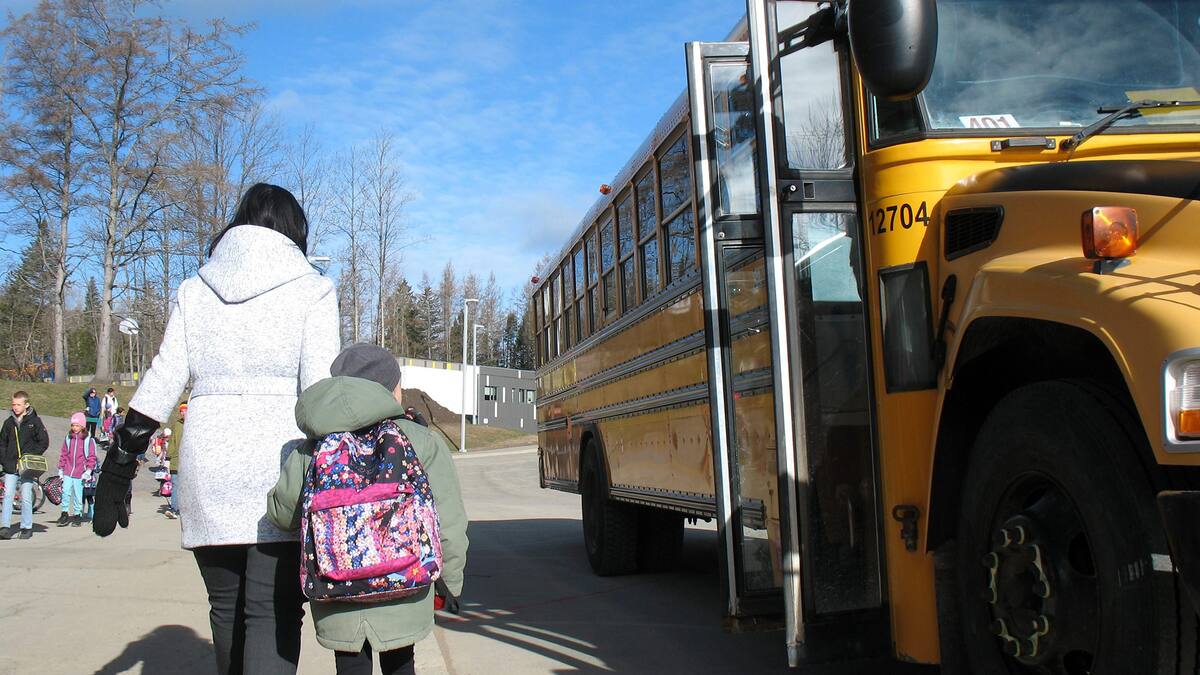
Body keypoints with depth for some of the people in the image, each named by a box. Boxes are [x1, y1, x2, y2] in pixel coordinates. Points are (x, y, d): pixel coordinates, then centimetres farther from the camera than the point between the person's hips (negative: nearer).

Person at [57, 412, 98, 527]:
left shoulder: (89, 440, -1)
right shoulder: (68, 439, 10)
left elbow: (92, 457, -1)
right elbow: (63, 455, 14)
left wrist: (88, 471, -9)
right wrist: (61, 470, 12)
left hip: (80, 474, -3)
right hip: (68, 472, 3)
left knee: (78, 495, 2)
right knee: (65, 492, -8)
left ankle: (77, 515, 14)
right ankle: (65, 514, 3)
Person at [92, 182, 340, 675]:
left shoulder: (194, 291, 13)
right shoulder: (310, 289, 3)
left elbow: (160, 384, 6)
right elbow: (321, 389, -7)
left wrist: (118, 468, 9)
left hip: (207, 468, 4)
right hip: (279, 464, -3)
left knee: (226, 606, 16)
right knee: (273, 611, -5)